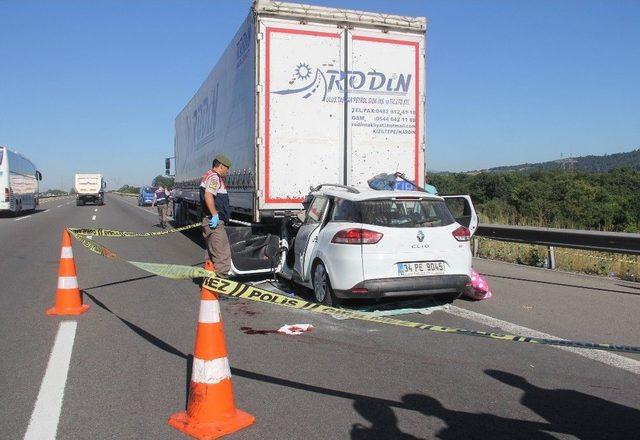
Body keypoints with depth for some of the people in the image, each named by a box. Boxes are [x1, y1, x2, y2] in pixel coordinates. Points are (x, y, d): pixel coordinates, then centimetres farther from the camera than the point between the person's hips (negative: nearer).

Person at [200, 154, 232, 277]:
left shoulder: (209, 176, 22)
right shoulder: (214, 177, -12)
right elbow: (208, 195, -27)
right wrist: (215, 215, -26)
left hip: (211, 222, 11)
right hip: (215, 222, -11)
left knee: (211, 253, 19)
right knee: (222, 254, -11)